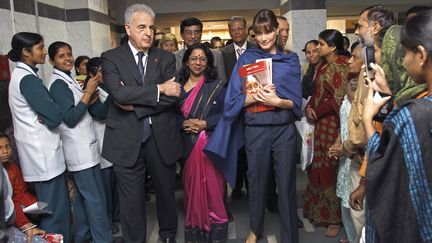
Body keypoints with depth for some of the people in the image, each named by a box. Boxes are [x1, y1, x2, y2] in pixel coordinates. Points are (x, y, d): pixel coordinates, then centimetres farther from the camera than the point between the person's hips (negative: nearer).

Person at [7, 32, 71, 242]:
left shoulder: (21, 75, 14)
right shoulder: (27, 79, -17)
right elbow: (55, 116, -20)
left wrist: (46, 117, -4)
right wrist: (51, 116, 0)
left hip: (40, 153, 10)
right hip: (44, 155, -10)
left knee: (58, 209, 18)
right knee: (55, 213, -2)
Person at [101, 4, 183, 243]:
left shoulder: (166, 58, 6)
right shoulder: (111, 58, 0)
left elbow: (172, 96, -7)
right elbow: (119, 93, -17)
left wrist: (135, 105, -14)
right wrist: (159, 89, -15)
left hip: (161, 138, 2)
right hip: (127, 140, -2)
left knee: (166, 192, 18)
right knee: (131, 200, 8)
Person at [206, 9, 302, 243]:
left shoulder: (290, 60, 5)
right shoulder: (247, 59, 3)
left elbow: (296, 102, 0)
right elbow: (235, 99, -2)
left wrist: (277, 101, -19)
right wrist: (258, 95, -19)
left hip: (284, 128, 0)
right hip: (256, 129, 0)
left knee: (286, 182, 4)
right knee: (257, 180, 13)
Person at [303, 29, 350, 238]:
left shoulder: (340, 66, -12)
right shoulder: (324, 66, 14)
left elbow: (339, 98, -17)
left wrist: (317, 112, -9)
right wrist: (309, 108, -3)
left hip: (332, 124, -8)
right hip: (321, 123, 8)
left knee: (330, 169, 0)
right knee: (319, 168, 14)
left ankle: (335, 218, 14)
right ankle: (320, 211, 29)